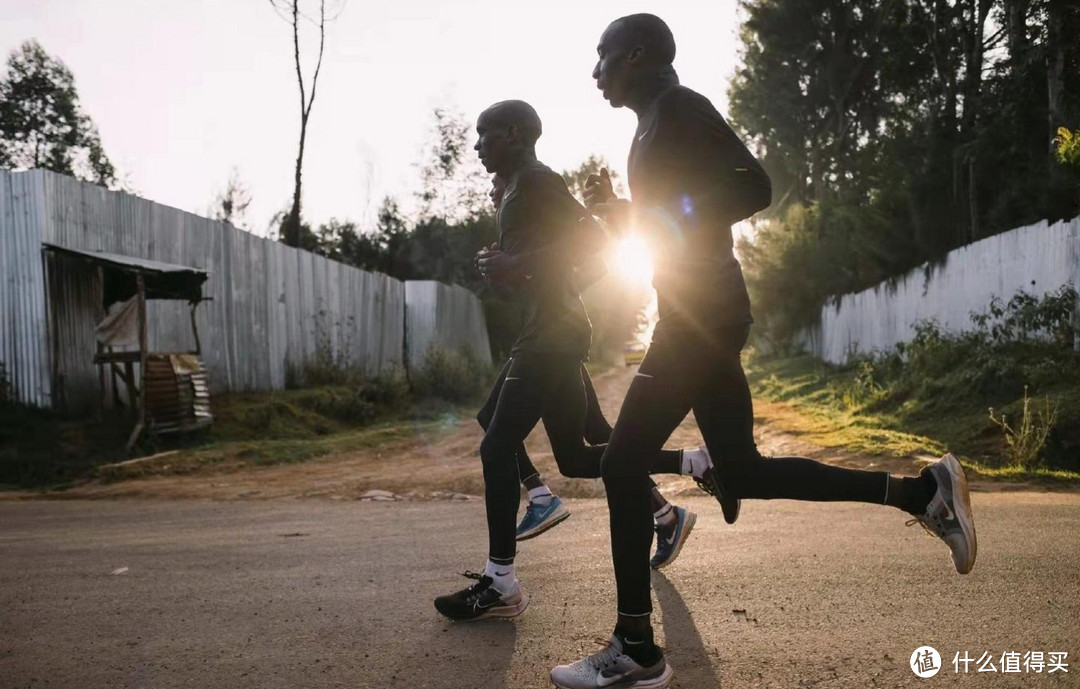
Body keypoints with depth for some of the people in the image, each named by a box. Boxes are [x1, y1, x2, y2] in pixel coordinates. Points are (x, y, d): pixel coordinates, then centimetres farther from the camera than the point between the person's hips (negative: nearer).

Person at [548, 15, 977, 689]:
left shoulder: (679, 108, -8)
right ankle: (921, 489, 18)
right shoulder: (658, 123, 21)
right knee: (739, 470, 13)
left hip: (701, 311, -10)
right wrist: (617, 207, 15)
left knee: (624, 464, -7)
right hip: (701, 311, 10)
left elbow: (755, 186, -19)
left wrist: (673, 220, -21)